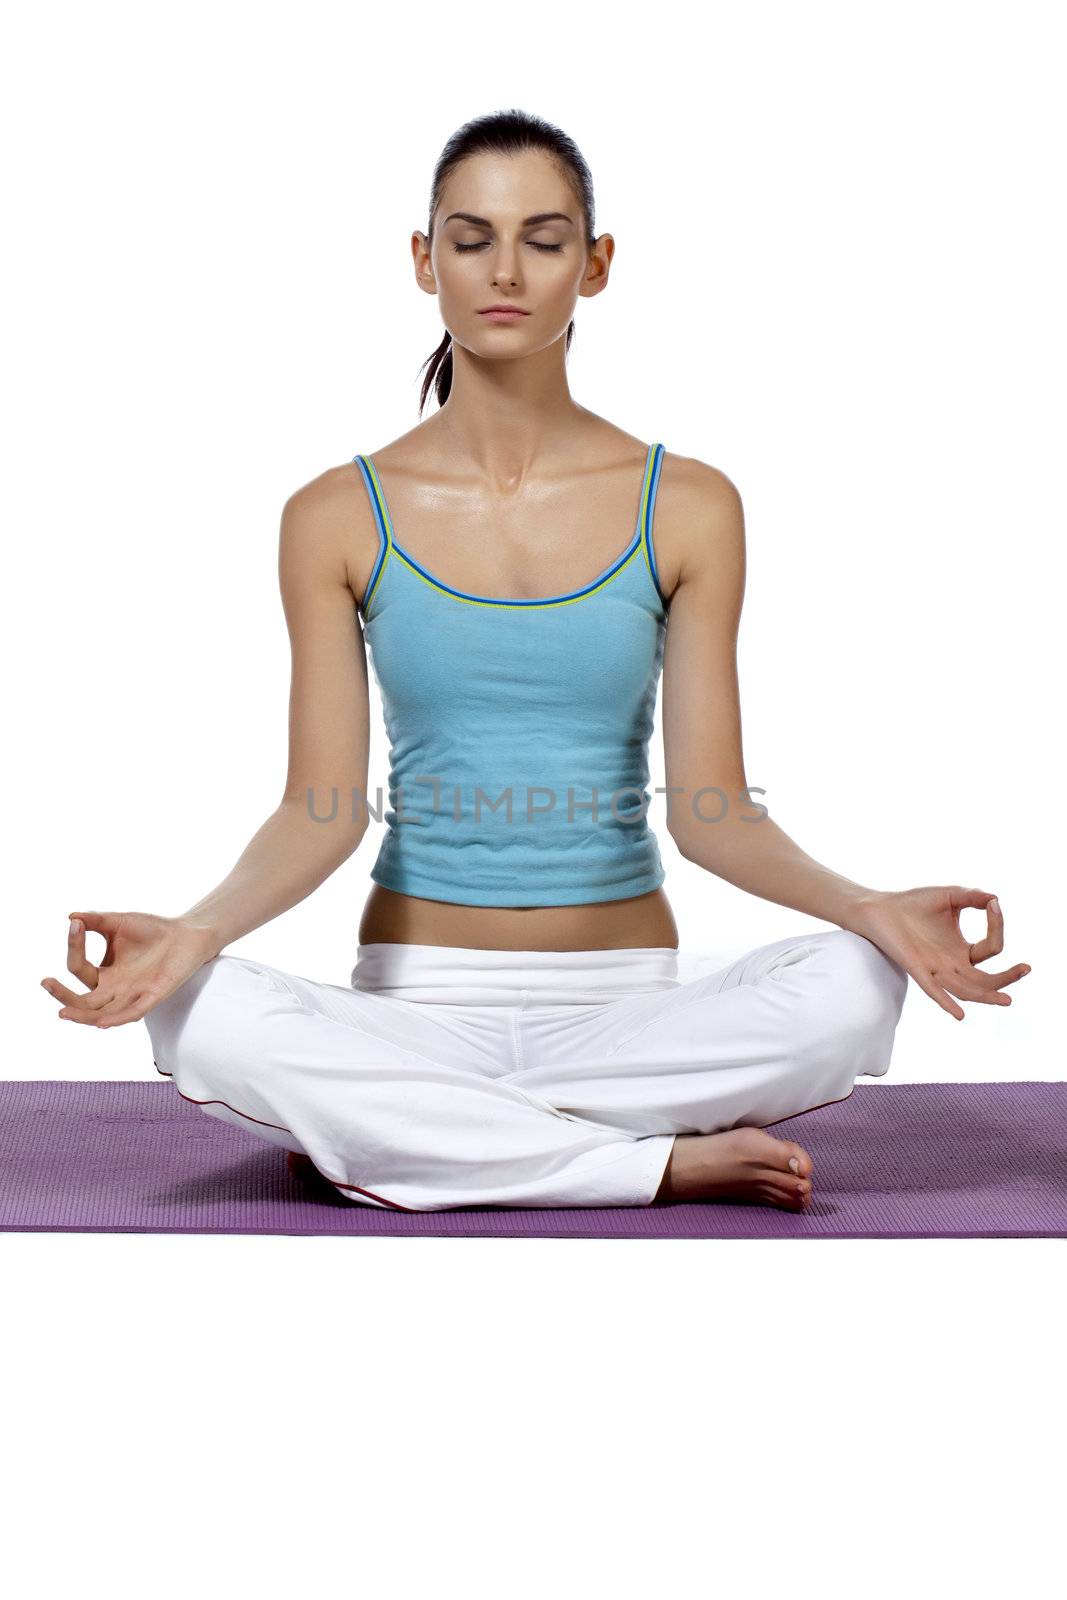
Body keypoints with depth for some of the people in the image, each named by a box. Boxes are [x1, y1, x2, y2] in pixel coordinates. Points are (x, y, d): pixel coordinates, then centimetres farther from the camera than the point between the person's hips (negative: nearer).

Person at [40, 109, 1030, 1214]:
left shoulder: (687, 508, 1)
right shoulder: (338, 518, 2)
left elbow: (709, 806, -3)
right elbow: (321, 806, -4)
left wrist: (865, 905, -21)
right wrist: (196, 929, -23)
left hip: (626, 1007, 0)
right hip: (416, 1001, 0)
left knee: (845, 982, -29)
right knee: (203, 1018, -31)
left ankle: (395, 1135, -14)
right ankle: (668, 1162, -20)